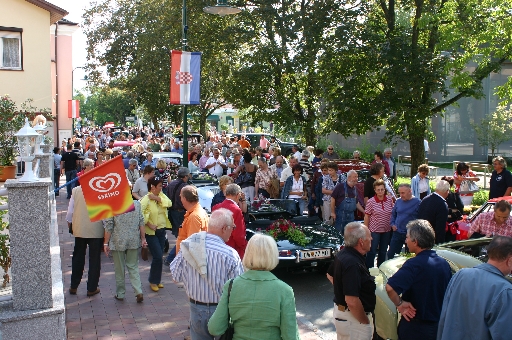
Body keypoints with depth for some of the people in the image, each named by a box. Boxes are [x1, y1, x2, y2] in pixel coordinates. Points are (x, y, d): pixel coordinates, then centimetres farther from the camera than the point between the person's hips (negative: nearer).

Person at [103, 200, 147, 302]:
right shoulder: (137, 204, -3)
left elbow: (108, 226, -7)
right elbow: (141, 223, 1)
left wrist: (106, 243, 0)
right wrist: (143, 239, 9)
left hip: (118, 242, -2)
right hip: (134, 241, 2)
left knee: (119, 268, 11)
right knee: (133, 267, 12)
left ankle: (120, 294, 21)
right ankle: (139, 292, -1)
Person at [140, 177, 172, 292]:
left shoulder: (161, 195, 5)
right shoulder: (146, 199, -16)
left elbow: (169, 203, -10)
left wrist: (157, 198, -18)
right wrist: (149, 225, -22)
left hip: (162, 230, 7)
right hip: (151, 232, -6)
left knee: (159, 256, 13)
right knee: (157, 257, -9)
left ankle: (157, 280, 28)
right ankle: (153, 281, 11)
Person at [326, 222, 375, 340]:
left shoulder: (342, 254, 0)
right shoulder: (352, 264, -29)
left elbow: (330, 275, 18)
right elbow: (352, 301, -32)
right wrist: (365, 321, -18)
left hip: (340, 310, 9)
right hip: (352, 318, -9)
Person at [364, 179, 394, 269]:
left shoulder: (390, 200, -1)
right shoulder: (371, 202, -12)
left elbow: (392, 214, 11)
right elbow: (367, 217, -8)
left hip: (387, 230, 4)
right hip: (374, 230, -4)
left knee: (383, 252, 16)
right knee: (371, 252, 2)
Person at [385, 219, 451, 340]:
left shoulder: (414, 264, -23)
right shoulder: (444, 264, -1)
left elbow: (390, 287, -35)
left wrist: (399, 303, -19)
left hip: (415, 327, -6)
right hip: (439, 326, 6)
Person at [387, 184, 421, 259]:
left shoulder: (417, 202, -10)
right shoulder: (398, 201, 4)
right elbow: (393, 214, 18)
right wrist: (392, 224, 5)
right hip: (397, 233, 4)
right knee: (390, 255, 6)